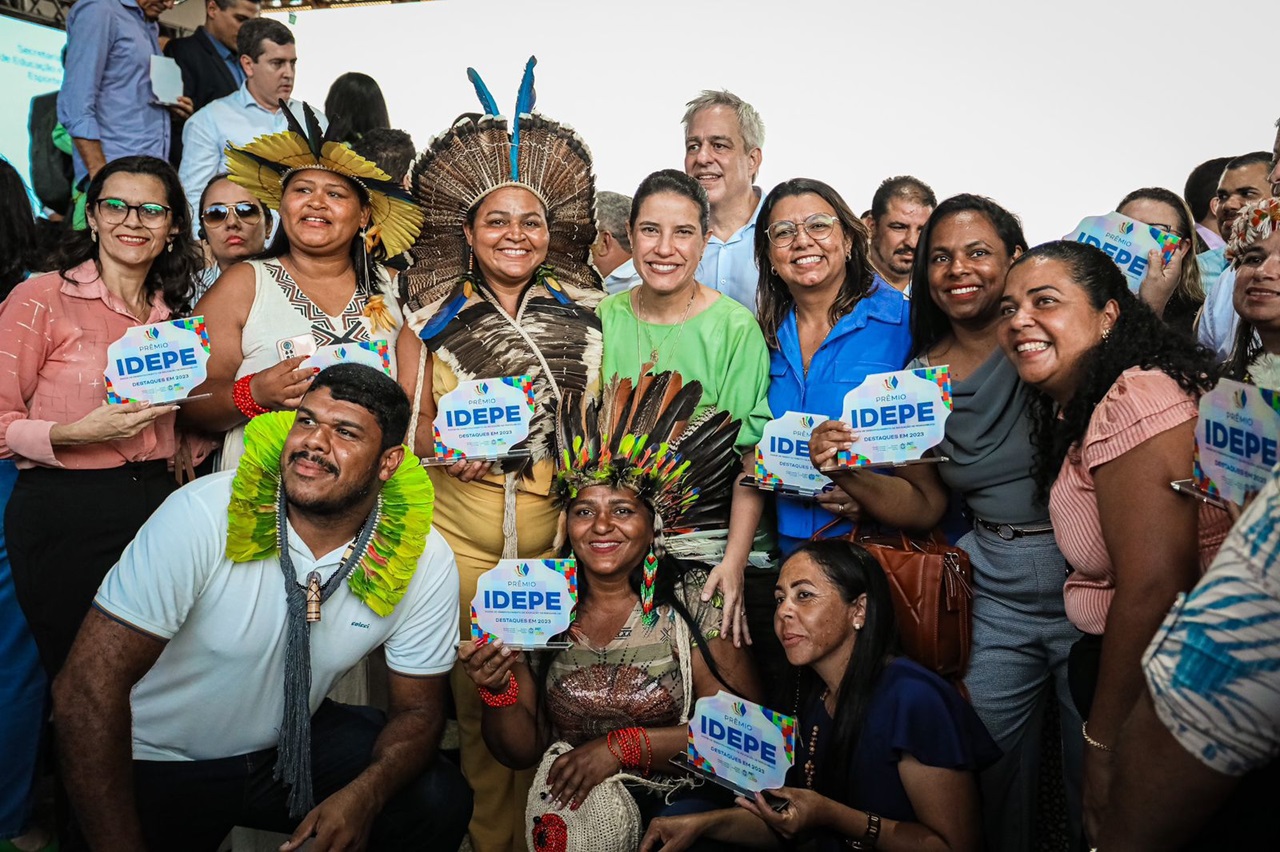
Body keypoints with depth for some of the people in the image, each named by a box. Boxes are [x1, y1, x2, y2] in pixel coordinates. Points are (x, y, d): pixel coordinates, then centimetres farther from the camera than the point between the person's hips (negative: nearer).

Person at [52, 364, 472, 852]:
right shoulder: (201, 516, -25)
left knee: (439, 803, -18)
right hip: (160, 762, 0)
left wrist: (363, 797, -26)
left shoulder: (425, 564, -16)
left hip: (294, 743, 1)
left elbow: (418, 709, -6)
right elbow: (88, 689, -24)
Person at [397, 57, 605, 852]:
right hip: (463, 533, 0)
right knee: (479, 691, 4)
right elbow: (408, 420, 6)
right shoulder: (433, 316, 6)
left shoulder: (586, 309, 8)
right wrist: (445, 447, -12)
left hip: (563, 526, 1)